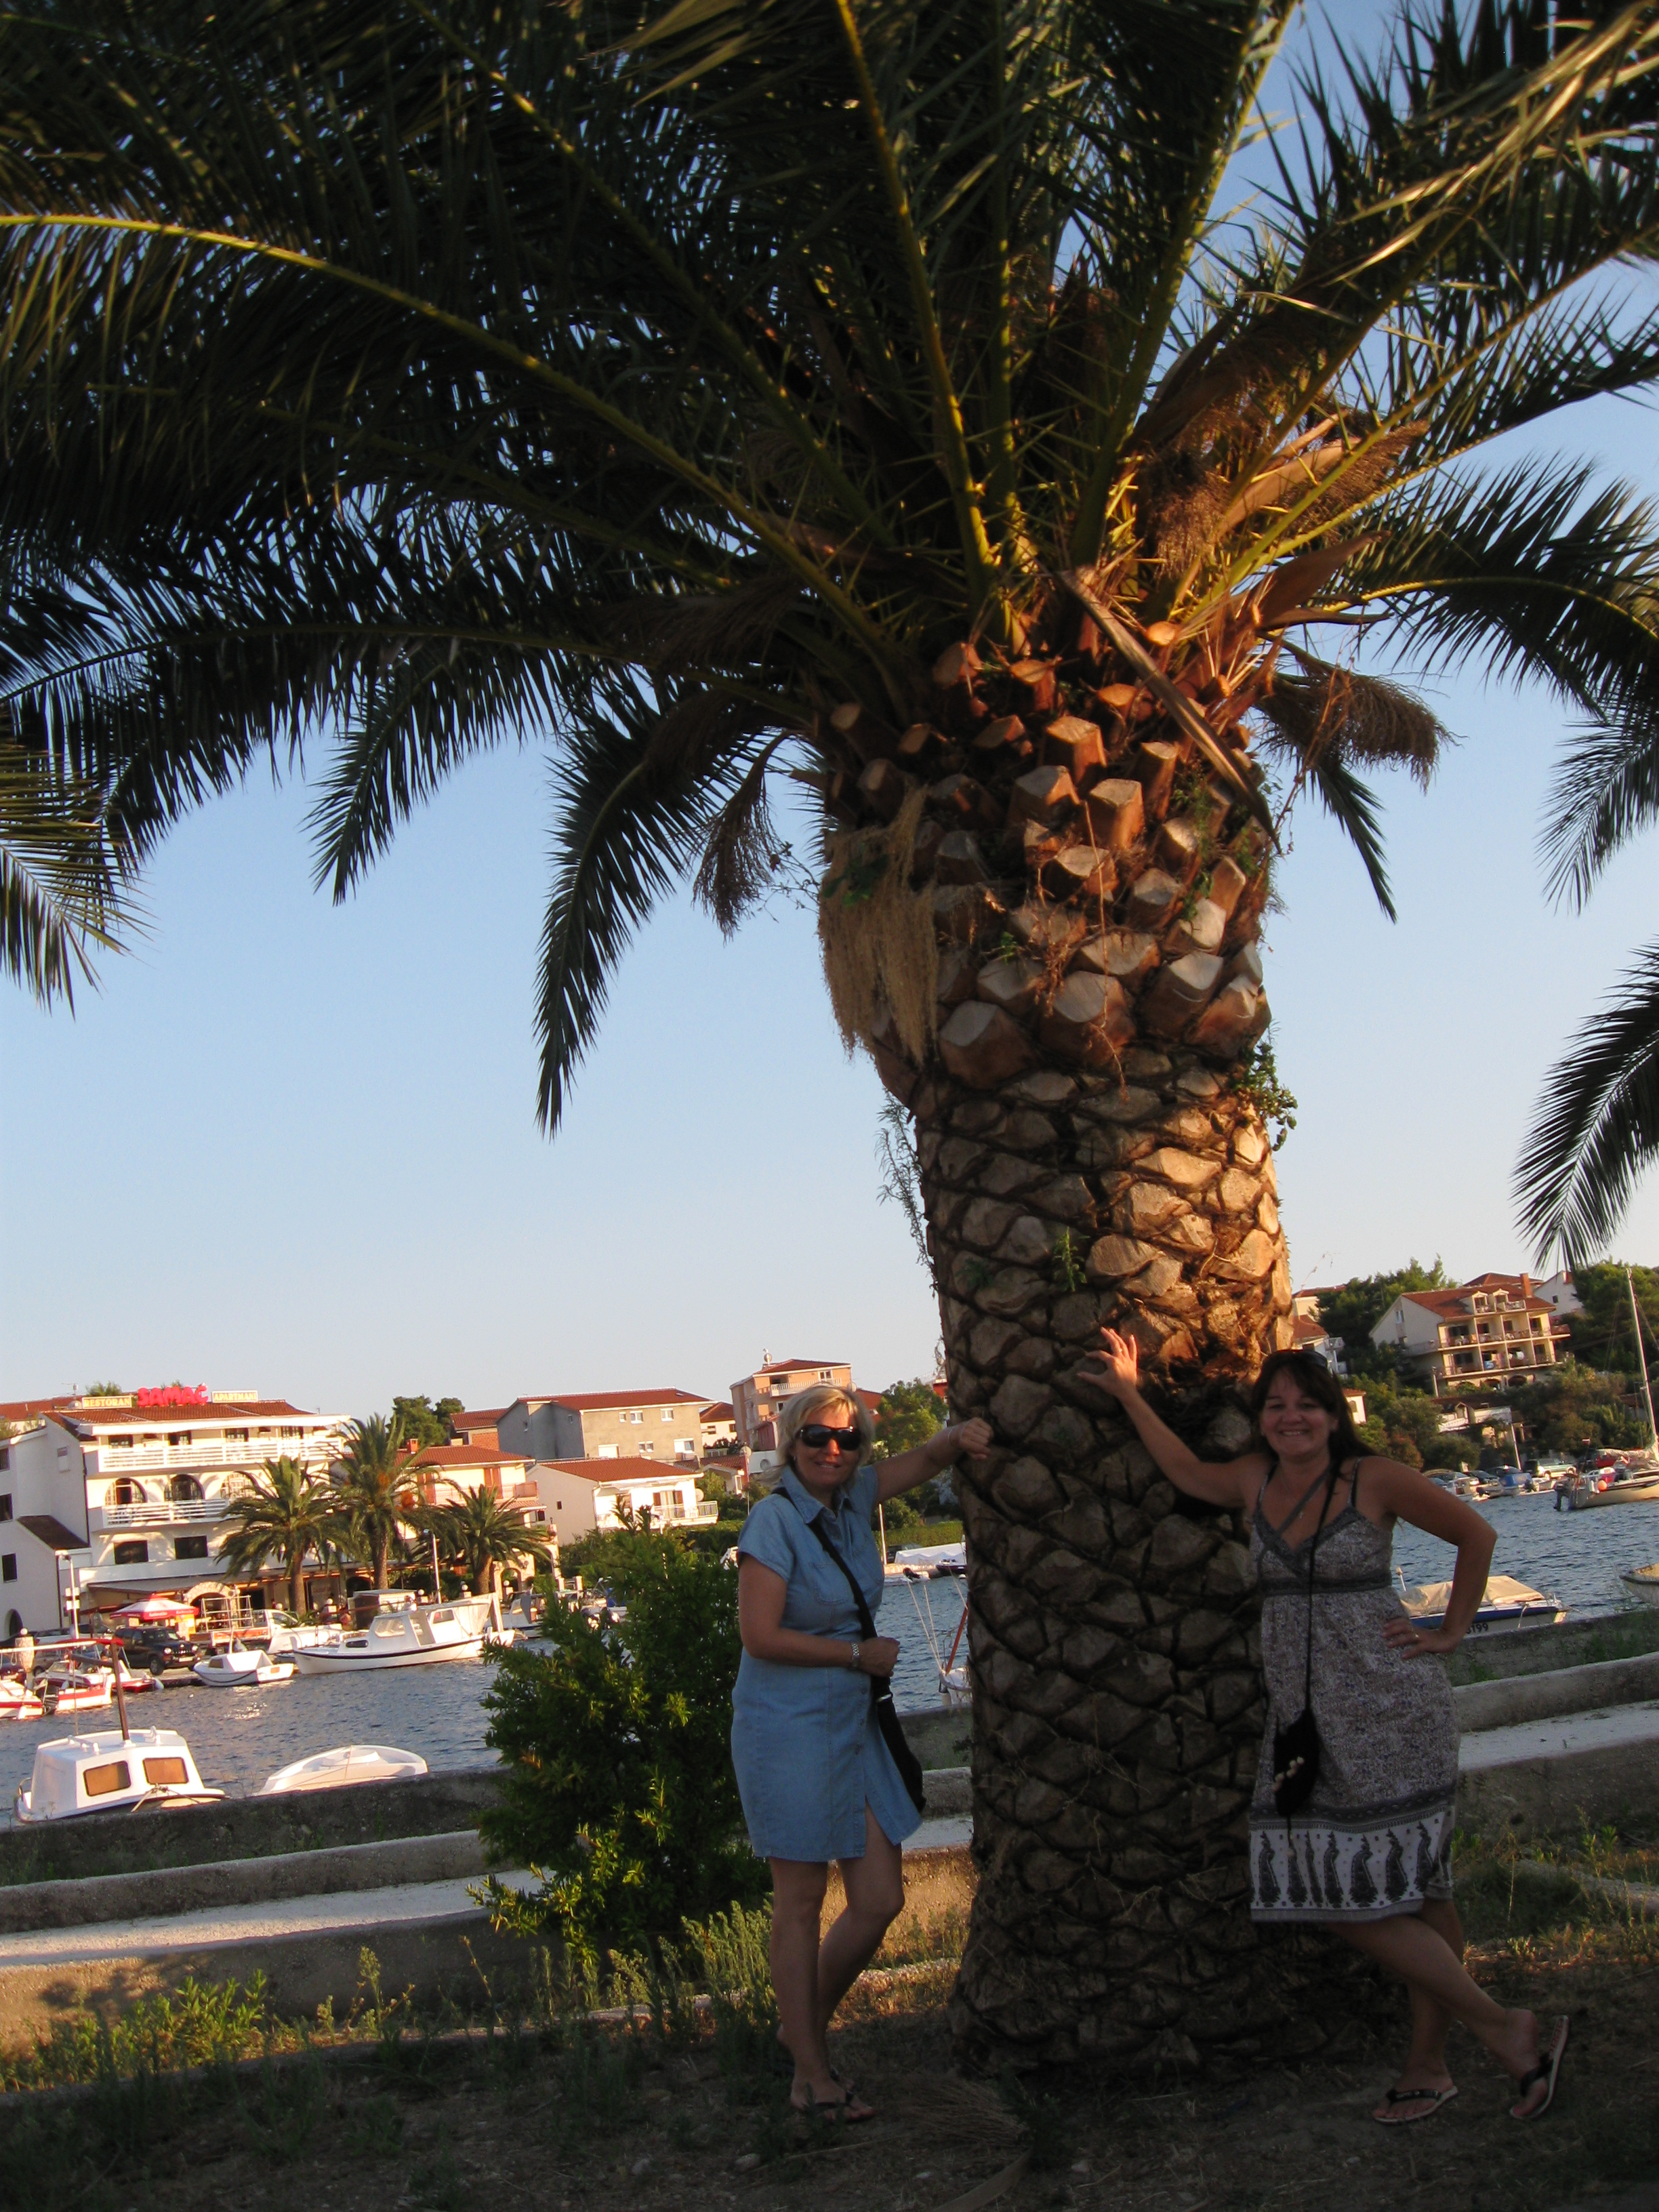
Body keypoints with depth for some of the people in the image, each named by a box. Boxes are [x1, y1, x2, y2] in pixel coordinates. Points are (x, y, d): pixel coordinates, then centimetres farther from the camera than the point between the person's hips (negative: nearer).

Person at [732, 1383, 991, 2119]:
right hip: (789, 1727, -7)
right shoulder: (775, 1518, -14)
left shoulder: (853, 1498, 5)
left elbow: (925, 1460, 18)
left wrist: (960, 1437, -6)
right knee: (801, 1906, 3)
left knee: (881, 1900, 7)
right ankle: (811, 2077, 16)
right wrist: (860, 1653, -9)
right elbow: (761, 1637, -18)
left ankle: (803, 2025, 29)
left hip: (853, 1726, 7)